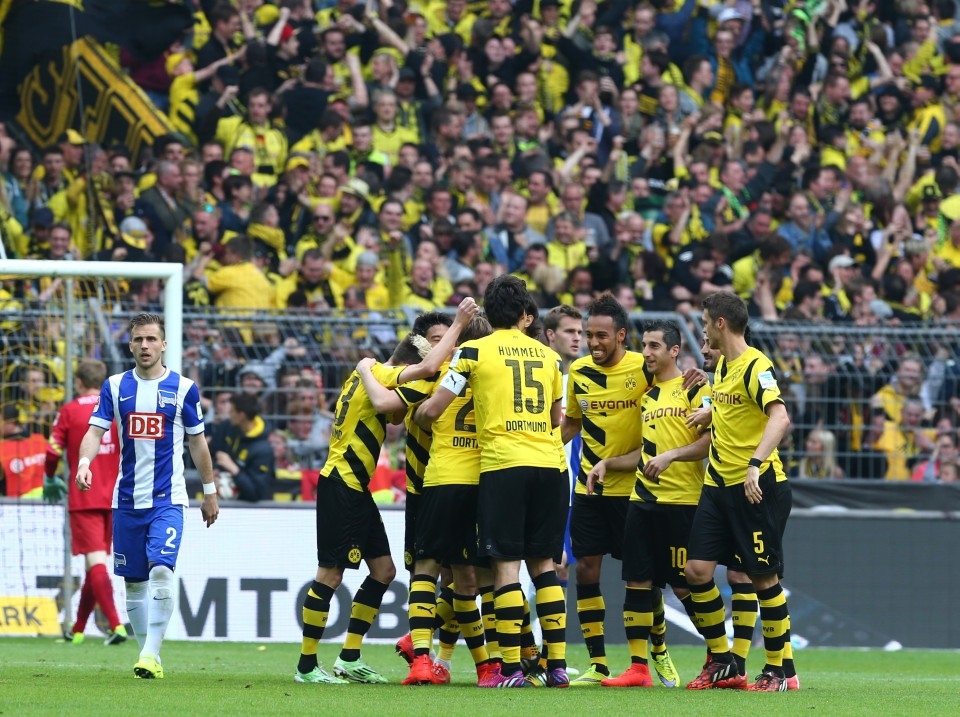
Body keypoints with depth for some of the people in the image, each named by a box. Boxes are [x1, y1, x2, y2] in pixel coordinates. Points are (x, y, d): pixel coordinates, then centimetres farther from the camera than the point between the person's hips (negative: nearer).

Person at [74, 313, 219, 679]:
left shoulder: (183, 388, 1)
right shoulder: (115, 386, 5)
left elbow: (197, 442, 9)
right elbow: (95, 431, -1)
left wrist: (210, 491, 12)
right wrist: (84, 462, -22)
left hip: (168, 499, -3)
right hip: (127, 498, 3)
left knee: (161, 570, -21)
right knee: (134, 581, 6)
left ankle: (151, 653, -19)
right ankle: (148, 657, 17)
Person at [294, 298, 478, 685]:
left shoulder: (368, 373, 12)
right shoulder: (378, 375, -15)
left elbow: (394, 412, 23)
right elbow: (427, 368, -29)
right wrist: (458, 324, -21)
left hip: (355, 489, 10)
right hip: (340, 486, -10)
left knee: (383, 569, 10)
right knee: (330, 574, -6)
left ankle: (350, 659, 13)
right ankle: (307, 665, -2)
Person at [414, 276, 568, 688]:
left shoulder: (474, 352, 1)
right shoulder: (548, 356, 13)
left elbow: (432, 410, 1)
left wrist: (416, 418, 23)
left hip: (502, 464, -4)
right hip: (548, 464, 4)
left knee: (506, 564, -3)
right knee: (543, 563, 10)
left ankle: (511, 668, -8)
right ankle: (557, 664, 5)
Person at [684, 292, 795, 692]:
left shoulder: (755, 366, -15)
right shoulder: (722, 365, 12)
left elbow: (779, 417, -29)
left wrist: (755, 464, -38)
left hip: (757, 486, -8)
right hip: (719, 485, 8)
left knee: (763, 577, -2)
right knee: (697, 569, -1)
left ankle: (777, 670, 9)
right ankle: (720, 659, 12)